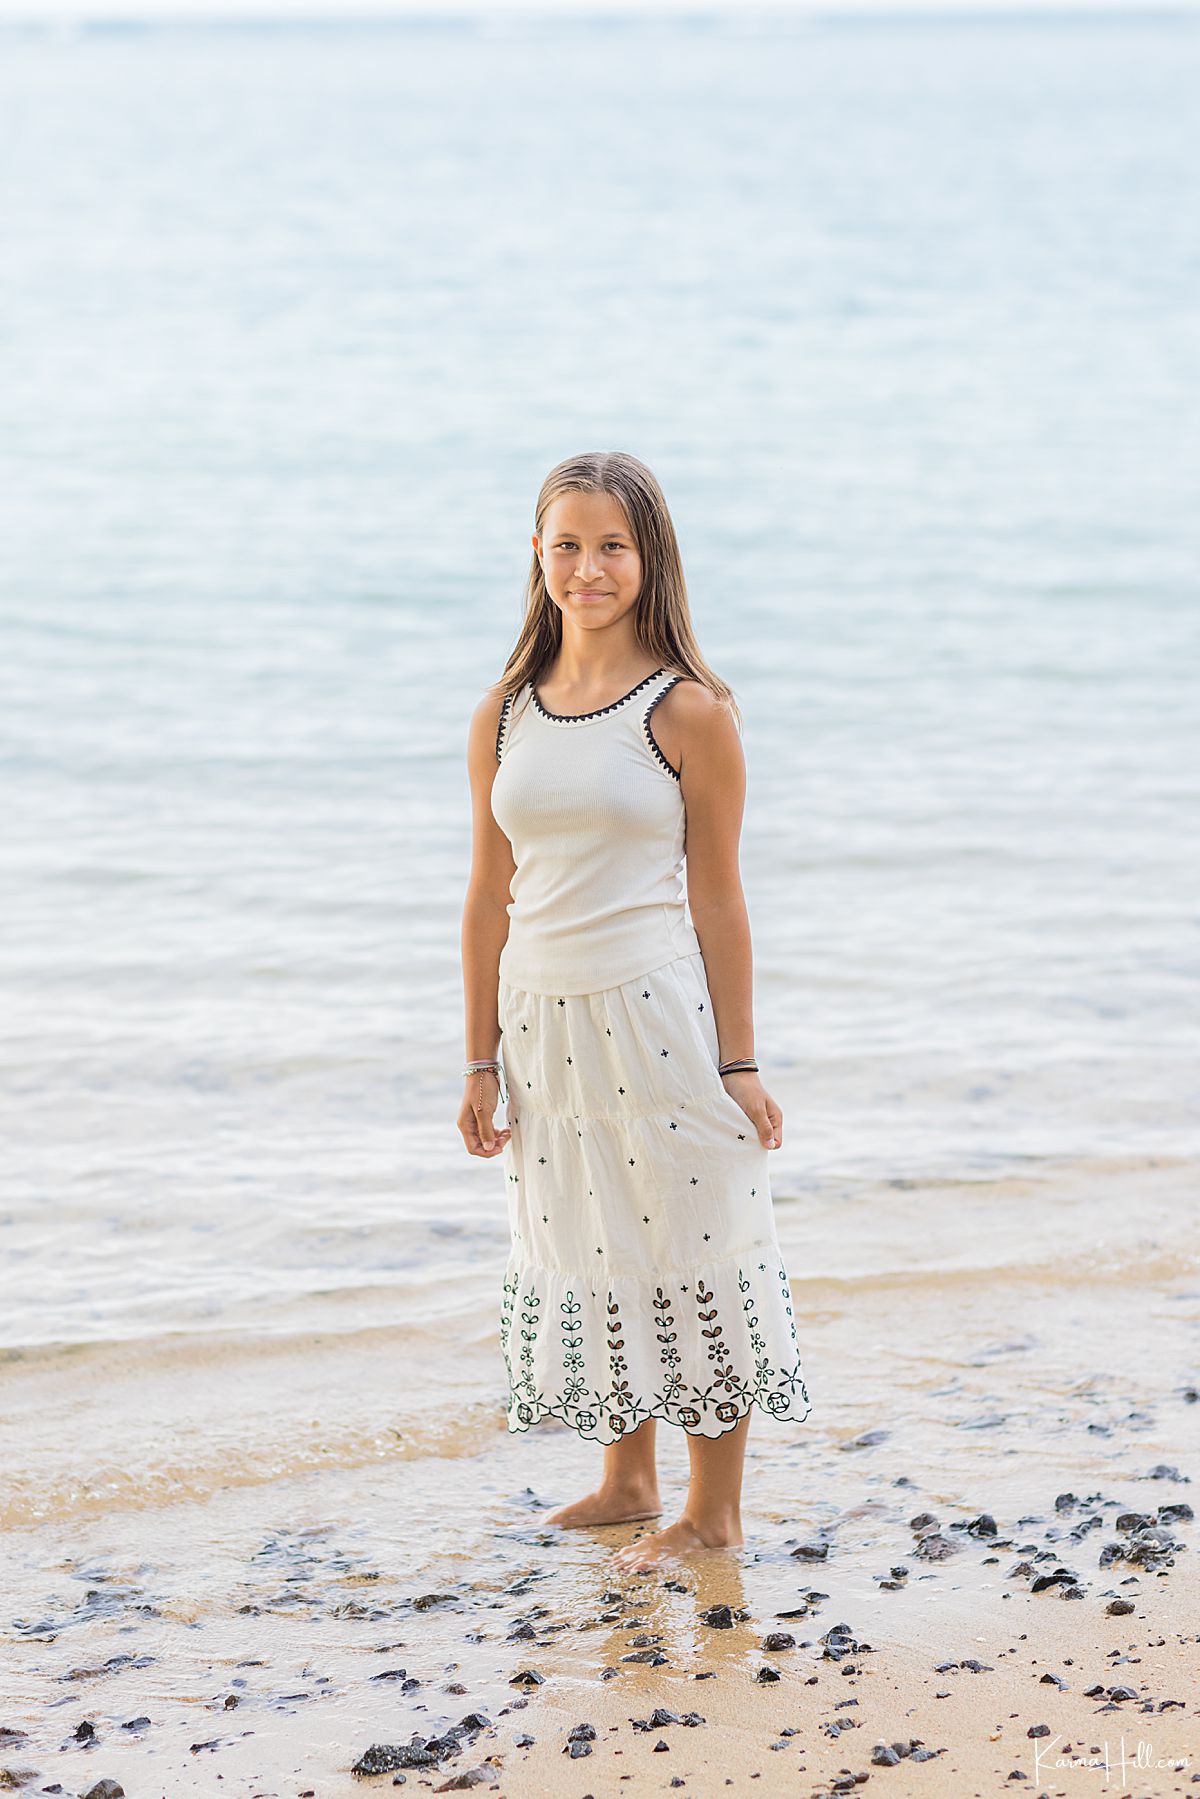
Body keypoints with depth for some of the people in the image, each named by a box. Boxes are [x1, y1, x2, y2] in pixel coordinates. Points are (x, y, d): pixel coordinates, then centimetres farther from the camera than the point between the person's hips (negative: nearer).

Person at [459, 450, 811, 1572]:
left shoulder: (688, 711, -6)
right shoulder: (504, 715, 6)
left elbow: (716, 898, -5)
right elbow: (489, 901, 10)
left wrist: (737, 1062, -6)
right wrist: (480, 1062, 9)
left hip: (658, 1014, -4)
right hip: (543, 1018, 5)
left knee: (684, 1238, 3)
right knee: (586, 1248, 14)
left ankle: (715, 1508, 17)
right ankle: (627, 1481, 31)